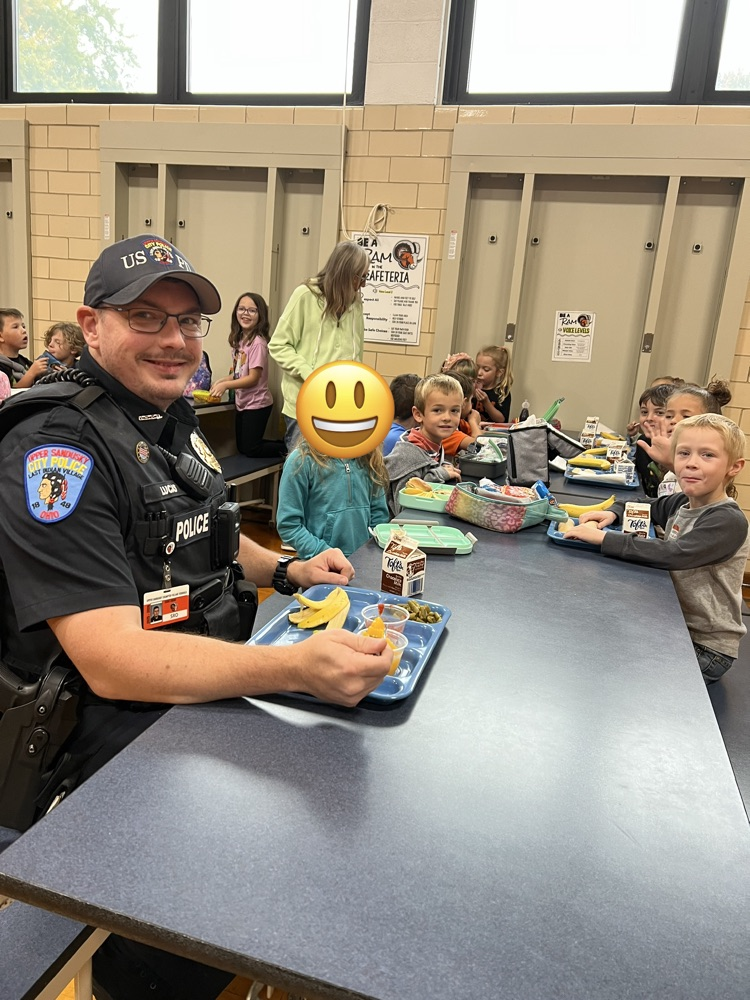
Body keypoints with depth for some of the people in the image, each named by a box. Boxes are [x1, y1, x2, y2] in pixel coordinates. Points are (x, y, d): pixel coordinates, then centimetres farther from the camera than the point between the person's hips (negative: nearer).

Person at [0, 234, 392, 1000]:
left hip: (207, 692, 9)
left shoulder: (174, 422, 11)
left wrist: (287, 570, 7)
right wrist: (299, 667, -39)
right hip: (118, 730, -8)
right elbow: (111, 658, -27)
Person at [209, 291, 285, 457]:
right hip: (242, 403, 8)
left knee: (250, 450, 2)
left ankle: (290, 447, 18)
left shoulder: (258, 342, -20)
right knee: (242, 448, 16)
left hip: (256, 404, -8)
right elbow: (239, 373, 8)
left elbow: (253, 378, -20)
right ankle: (286, 445, 27)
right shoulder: (238, 340, 3)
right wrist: (222, 380, -7)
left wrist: (225, 385, -19)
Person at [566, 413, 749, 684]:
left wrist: (604, 538, -35)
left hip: (707, 648, -7)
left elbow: (674, 555, -36)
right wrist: (613, 512, -2)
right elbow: (647, 507, 20)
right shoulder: (682, 503, 1)